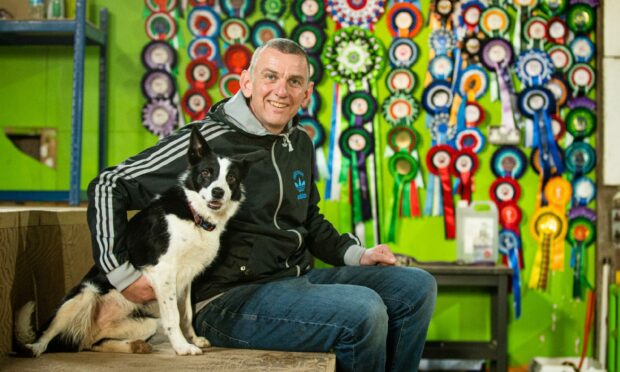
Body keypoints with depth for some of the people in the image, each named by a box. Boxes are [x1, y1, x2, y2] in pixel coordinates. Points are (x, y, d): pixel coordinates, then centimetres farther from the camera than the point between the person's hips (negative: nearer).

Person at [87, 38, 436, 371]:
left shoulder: (300, 144, 12)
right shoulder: (208, 141, -12)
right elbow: (109, 187, -11)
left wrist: (356, 254, 13)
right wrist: (122, 272, -15)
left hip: (299, 279, 8)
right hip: (228, 301, -8)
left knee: (417, 286, 1)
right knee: (363, 311, -29)